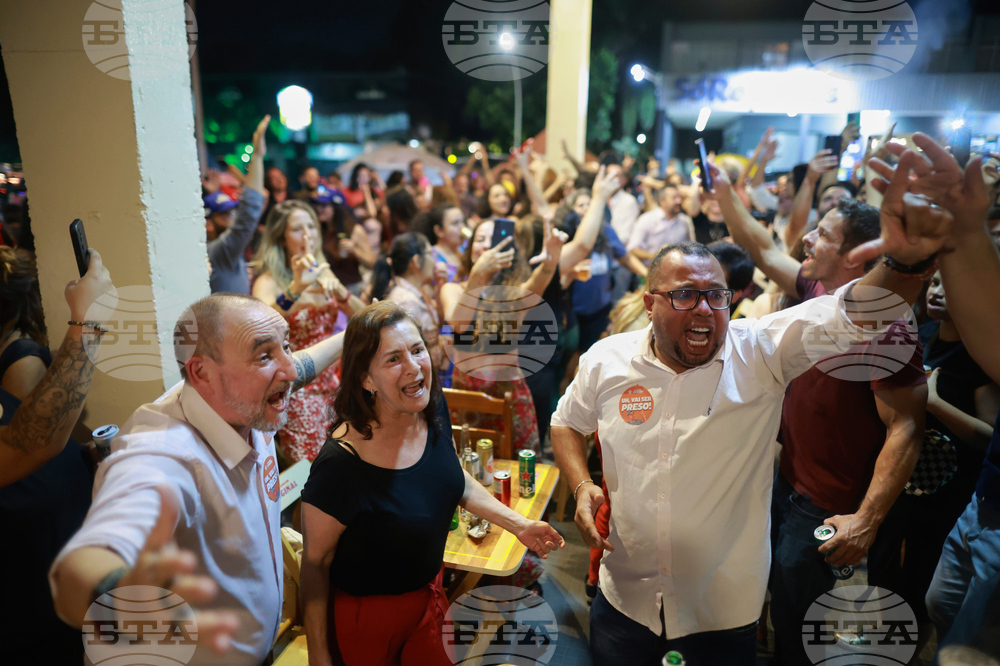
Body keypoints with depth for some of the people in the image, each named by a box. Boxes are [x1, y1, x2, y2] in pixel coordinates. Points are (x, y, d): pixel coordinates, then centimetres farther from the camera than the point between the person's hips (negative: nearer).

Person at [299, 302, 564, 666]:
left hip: (428, 592, 6)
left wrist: (519, 524, 0)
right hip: (364, 613, -5)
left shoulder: (434, 410, -13)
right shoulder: (341, 463, -31)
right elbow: (315, 561, -18)